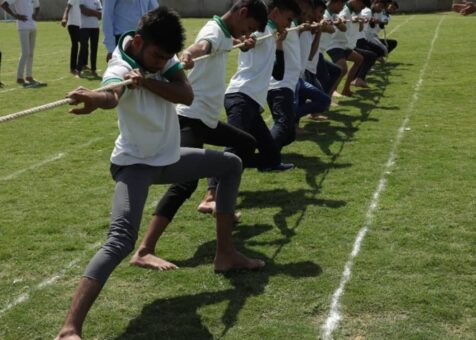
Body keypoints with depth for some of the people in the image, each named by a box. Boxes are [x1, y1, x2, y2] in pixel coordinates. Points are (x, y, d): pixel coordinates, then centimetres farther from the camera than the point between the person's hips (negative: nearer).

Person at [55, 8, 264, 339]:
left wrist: (146, 81, -34)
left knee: (231, 164, 21)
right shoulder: (120, 68, -27)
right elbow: (112, 95, -52)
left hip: (169, 157, 8)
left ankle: (225, 254, 27)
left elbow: (187, 95, -18)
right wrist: (95, 98, -76)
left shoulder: (163, 54, -6)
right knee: (121, 240, -29)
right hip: (135, 164, -8)